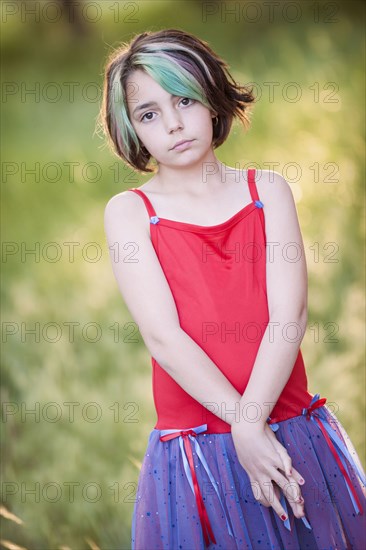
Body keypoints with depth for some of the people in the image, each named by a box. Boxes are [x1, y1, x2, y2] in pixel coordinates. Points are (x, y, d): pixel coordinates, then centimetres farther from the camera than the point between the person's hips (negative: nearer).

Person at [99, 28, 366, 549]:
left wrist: (252, 417, -20)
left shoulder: (268, 190, 4)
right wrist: (244, 429, -18)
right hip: (194, 445, -2)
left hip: (297, 434, 2)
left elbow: (290, 315, -7)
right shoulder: (129, 212, 0)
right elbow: (163, 336, -10)